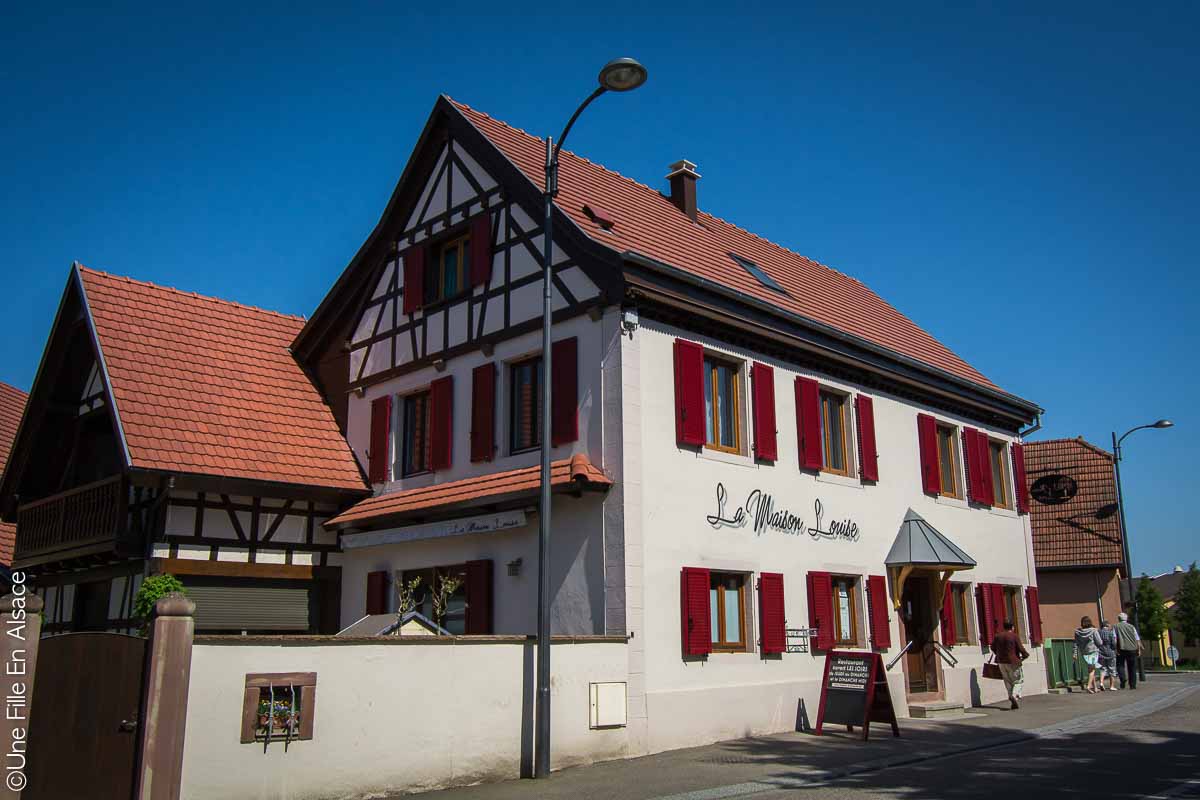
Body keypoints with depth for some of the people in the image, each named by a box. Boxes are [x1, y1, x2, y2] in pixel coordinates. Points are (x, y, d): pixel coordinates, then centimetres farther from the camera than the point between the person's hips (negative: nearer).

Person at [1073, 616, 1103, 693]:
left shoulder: (1078, 632, -1)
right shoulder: (1094, 631, -11)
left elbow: (1076, 643, 0)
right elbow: (1099, 642, -11)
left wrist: (1075, 653, 3)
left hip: (1084, 652, 4)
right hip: (1093, 651, -4)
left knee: (1091, 669, 17)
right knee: (1092, 669, -1)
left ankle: (1094, 686, 22)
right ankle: (1089, 686, -14)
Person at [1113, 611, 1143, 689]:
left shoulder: (1115, 627, 4)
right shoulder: (1131, 626, 11)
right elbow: (1137, 639, 7)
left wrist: (1115, 649, -6)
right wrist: (1139, 650, 11)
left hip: (1122, 649, -2)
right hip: (1132, 649, 2)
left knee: (1120, 665, 9)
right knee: (1132, 668, 9)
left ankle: (1122, 678, -14)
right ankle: (1133, 685, 8)